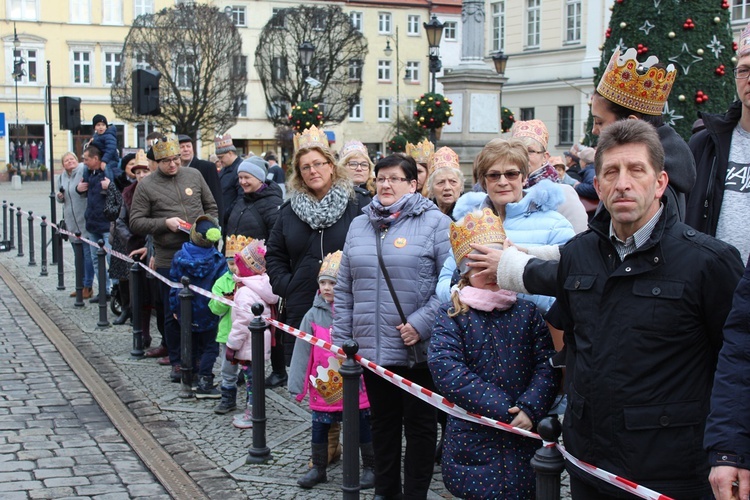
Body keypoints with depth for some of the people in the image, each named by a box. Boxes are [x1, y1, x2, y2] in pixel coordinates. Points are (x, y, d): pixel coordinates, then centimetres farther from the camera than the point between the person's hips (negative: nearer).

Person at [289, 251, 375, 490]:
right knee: (319, 430, 15)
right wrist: (297, 385, -3)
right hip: (323, 387, 3)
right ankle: (318, 468, 31)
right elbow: (302, 351, -2)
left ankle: (371, 468, 26)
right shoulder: (313, 315, -3)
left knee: (363, 429, 10)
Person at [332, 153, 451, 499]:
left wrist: (422, 323, -18)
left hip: (418, 350, -5)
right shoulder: (359, 225, 11)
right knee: (383, 422, 16)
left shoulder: (435, 223, -5)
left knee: (419, 424, 7)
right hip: (371, 349, 5)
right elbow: (344, 290, 14)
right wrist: (341, 340, 10)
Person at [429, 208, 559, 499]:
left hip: (521, 437, 2)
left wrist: (530, 408, -19)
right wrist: (504, 409, -19)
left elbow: (547, 364, -1)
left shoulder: (527, 312, 6)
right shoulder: (452, 315, -2)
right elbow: (445, 369, -16)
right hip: (472, 439, -2)